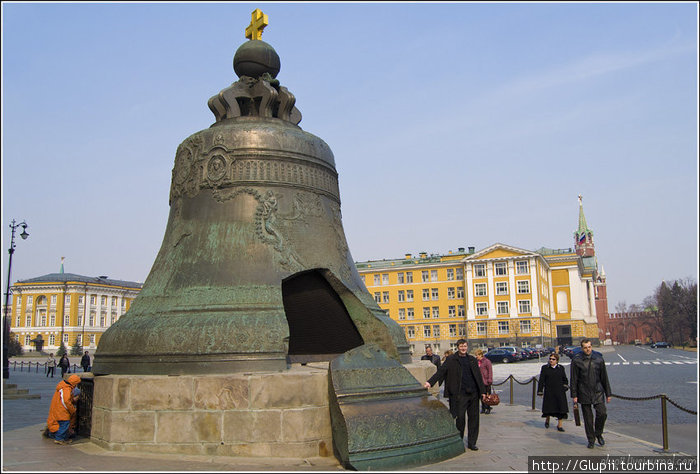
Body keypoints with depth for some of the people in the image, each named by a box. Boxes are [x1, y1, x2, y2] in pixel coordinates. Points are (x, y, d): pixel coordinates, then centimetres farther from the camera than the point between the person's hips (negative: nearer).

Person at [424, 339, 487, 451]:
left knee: (474, 417, 5)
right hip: (460, 394, -4)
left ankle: (472, 442, 16)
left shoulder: (472, 360, 14)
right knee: (460, 417, -4)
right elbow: (441, 371, -6)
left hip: (473, 393, 4)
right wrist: (430, 382, -19)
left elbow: (478, 376, 19)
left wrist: (483, 391, 13)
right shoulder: (451, 360, 2)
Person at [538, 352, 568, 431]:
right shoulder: (545, 368, 2)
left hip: (559, 392, 1)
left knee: (561, 407, -4)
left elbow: (565, 379, 18)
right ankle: (547, 420, 34)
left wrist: (565, 386, 4)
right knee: (548, 407, 5)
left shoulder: (561, 368, 7)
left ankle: (559, 425, 6)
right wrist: (540, 391, -3)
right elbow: (541, 380, 1)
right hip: (549, 391, -1)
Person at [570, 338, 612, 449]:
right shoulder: (576, 361, -1)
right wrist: (574, 395, -4)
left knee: (602, 413, -11)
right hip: (584, 394, -1)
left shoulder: (599, 360, 6)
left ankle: (598, 433, 15)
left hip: (598, 393, 1)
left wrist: (608, 394, 11)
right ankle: (591, 440, 17)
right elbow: (573, 380, 1)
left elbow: (604, 378, 12)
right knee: (588, 418, 3)